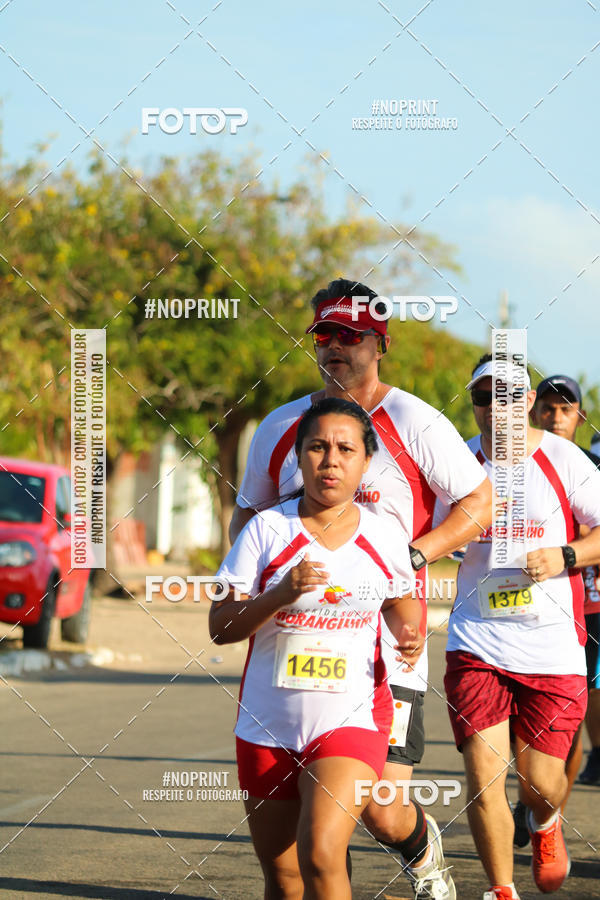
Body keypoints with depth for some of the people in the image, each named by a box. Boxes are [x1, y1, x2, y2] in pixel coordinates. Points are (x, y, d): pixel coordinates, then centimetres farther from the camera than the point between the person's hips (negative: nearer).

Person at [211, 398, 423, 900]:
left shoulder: (385, 541, 1)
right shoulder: (268, 530, -3)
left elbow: (403, 604, 21)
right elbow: (220, 626, -7)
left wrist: (410, 638, -2)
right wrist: (281, 595, -23)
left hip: (351, 721, -1)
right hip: (268, 724, 2)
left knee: (320, 855, -23)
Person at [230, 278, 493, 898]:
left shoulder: (414, 423, -1)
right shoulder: (280, 428, 11)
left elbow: (478, 504, 3)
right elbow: (247, 514, 23)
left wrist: (410, 557, -9)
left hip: (387, 647, -4)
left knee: (382, 811, -7)